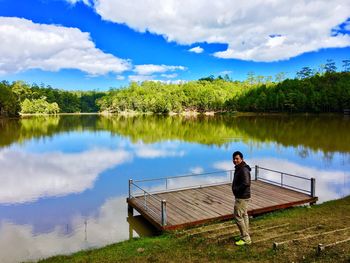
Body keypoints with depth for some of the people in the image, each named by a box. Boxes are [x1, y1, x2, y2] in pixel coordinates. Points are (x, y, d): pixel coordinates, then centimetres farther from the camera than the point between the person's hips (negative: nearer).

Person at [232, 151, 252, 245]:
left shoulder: (244, 170, -22)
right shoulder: (238, 168, 10)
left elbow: (246, 183, -31)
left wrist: (236, 189, -19)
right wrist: (235, 187, 6)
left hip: (242, 197, -11)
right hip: (241, 196, 11)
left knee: (238, 216, -5)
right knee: (244, 215, 18)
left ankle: (246, 239, 5)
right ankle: (245, 236, 30)